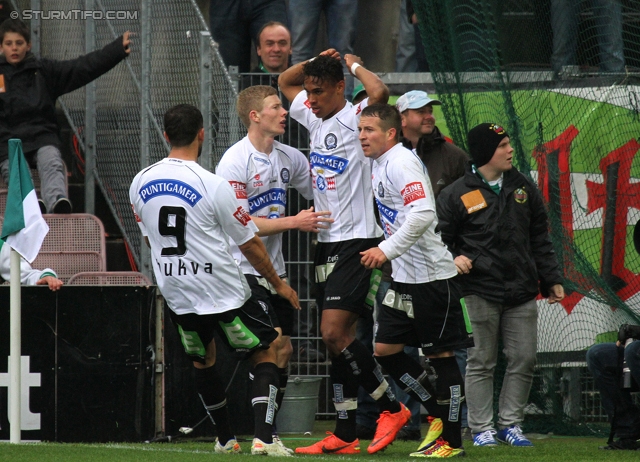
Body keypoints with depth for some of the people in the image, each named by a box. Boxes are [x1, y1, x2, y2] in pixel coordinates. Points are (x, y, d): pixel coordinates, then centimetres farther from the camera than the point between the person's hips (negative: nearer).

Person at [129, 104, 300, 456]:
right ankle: (262, 438, -5)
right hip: (224, 293, -5)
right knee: (264, 352, 9)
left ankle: (225, 439, 30)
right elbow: (249, 245, -7)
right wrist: (279, 284, 7)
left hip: (176, 294, 5)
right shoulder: (213, 186, -16)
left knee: (202, 359, 26)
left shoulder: (140, 183, -1)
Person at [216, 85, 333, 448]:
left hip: (275, 267, 7)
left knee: (284, 350, 7)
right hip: (243, 268, -7)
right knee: (272, 343, -18)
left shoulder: (289, 157, 7)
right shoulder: (235, 162, -14)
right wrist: (294, 222, -20)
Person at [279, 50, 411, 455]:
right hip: (327, 241, 9)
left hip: (356, 240, -9)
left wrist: (355, 64, -13)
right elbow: (285, 82, 31)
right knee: (336, 337, 7)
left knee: (335, 332, -17)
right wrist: (315, 61, 12)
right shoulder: (315, 118, 14)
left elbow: (380, 93, -32)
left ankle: (392, 407, -4)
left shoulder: (355, 119, -10)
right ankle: (345, 436, 9)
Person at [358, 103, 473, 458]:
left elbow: (423, 214, -27)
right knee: (385, 349, 7)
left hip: (430, 276, -10)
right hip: (404, 277, 10)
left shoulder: (401, 162, -16)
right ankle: (438, 413, 19)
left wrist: (387, 250, -29)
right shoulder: (378, 165, 13)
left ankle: (451, 440, 4)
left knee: (440, 356, -2)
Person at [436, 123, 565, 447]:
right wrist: (452, 259, -17)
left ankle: (511, 423, 14)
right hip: (479, 291, -4)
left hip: (521, 292, 4)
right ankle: (482, 429, 6)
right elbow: (439, 238, 2)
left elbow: (540, 239, 16)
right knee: (481, 362, 0)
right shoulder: (457, 195, -4)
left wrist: (551, 280, 13)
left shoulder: (522, 187, 11)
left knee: (524, 359, 3)